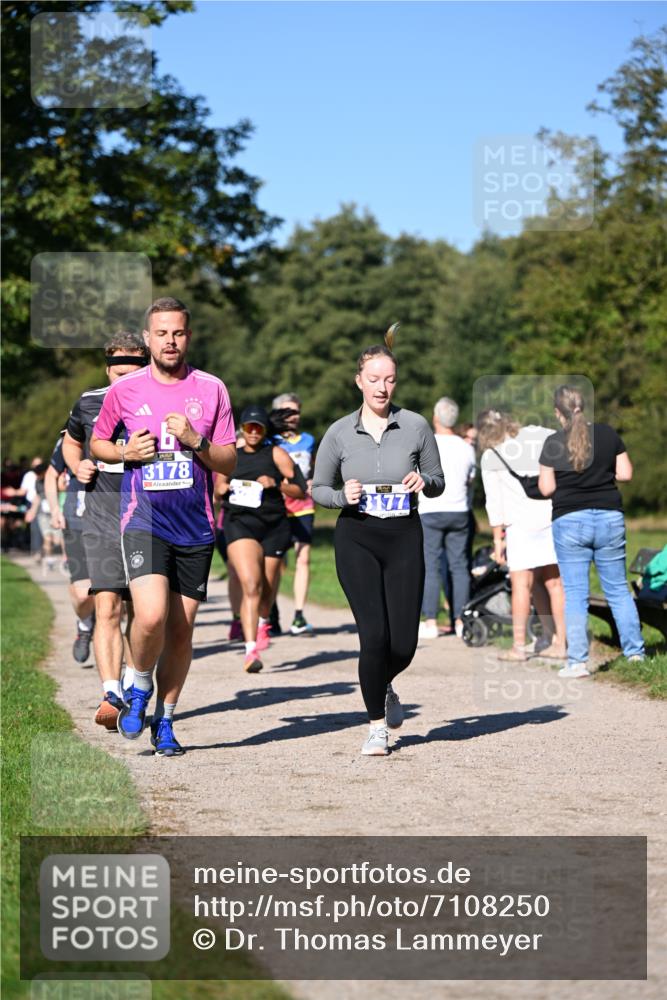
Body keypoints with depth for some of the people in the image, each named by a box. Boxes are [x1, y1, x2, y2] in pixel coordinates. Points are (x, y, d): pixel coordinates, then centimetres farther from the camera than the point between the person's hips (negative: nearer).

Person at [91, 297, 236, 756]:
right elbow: (96, 443, 16)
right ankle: (140, 687, 9)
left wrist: (194, 442, -13)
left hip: (196, 527, 2)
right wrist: (126, 452, -5)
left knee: (181, 629, 5)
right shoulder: (124, 390, 3)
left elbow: (229, 461, 5)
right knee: (151, 616, -21)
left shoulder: (211, 389, 4)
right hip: (144, 521, -2)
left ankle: (165, 721, 22)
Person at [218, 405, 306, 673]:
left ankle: (262, 623, 47)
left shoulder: (276, 454, 5)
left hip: (274, 525, 1)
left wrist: (276, 484, -16)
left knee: (267, 586, 12)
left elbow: (300, 490, 2)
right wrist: (223, 489, 2)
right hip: (239, 523, 0)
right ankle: (251, 649, -24)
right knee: (251, 585, -19)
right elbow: (218, 488, 25)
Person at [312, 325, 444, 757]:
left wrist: (424, 481, -13)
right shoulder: (340, 433, 1)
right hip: (356, 539, -1)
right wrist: (344, 496, -10)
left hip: (405, 538, 1)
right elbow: (318, 489, 10)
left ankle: (384, 686, 36)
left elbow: (438, 482, 10)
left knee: (403, 645, -1)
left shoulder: (416, 426, 1)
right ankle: (377, 727, 6)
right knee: (375, 635, -13)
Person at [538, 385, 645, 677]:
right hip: (610, 518, 3)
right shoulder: (607, 433, 2)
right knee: (618, 588, 12)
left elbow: (547, 488, -5)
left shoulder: (553, 443, -6)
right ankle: (635, 651, 13)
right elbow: (626, 474, 3)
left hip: (570, 521, -3)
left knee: (575, 594, 1)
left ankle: (577, 661, -2)